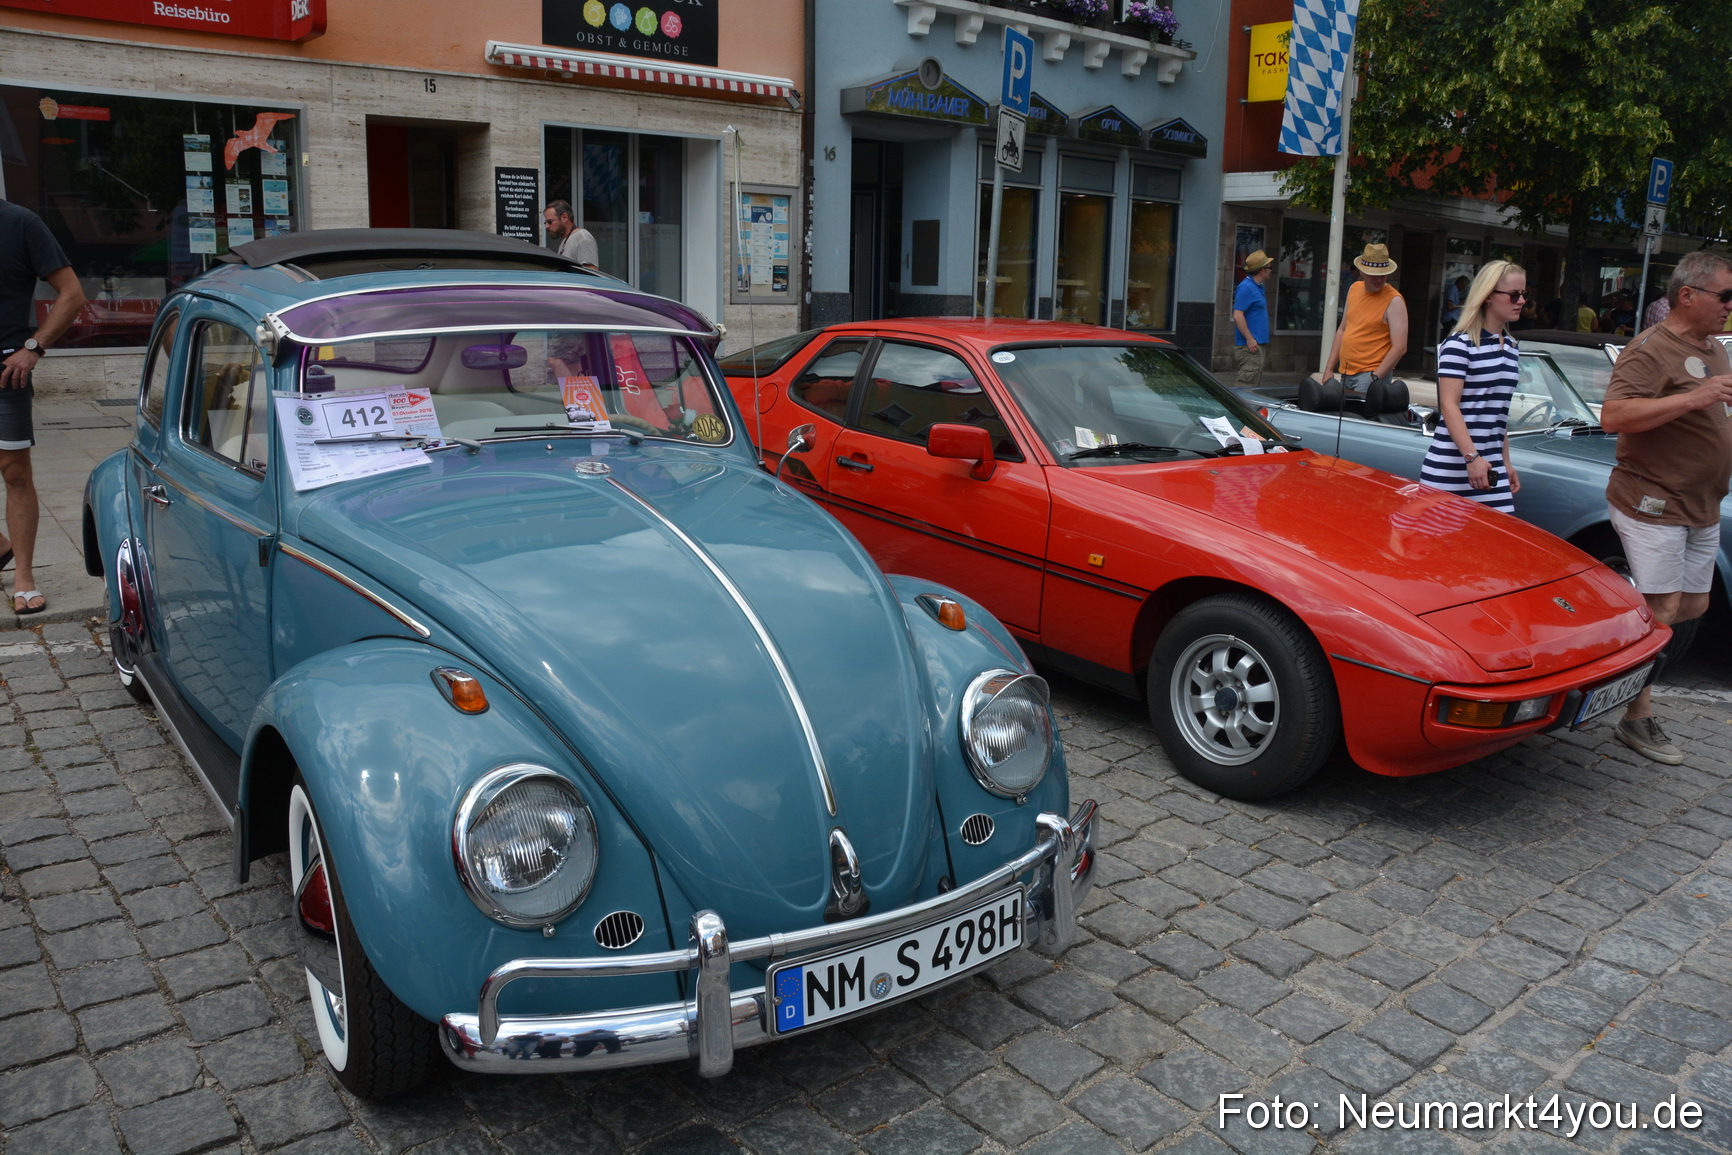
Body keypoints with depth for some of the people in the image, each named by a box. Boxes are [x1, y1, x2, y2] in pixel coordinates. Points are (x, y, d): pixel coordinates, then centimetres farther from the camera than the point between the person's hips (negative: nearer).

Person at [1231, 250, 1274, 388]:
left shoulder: (1258, 287, 16)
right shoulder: (1246, 287, -15)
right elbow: (1237, 315, -21)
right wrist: (1250, 339, -23)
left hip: (1257, 344, 11)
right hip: (1250, 345, -11)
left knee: (1256, 383, 15)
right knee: (1246, 385, -12)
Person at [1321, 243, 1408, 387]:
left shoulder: (1394, 301, -10)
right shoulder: (1354, 289, 10)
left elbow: (1399, 348, -15)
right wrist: (1328, 369, 13)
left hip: (1370, 375, -6)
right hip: (1345, 374, 6)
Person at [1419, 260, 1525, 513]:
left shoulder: (1510, 346, 16)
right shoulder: (1460, 343, -8)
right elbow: (1449, 405, -16)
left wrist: (1505, 462, 22)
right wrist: (1471, 457, -24)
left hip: (1491, 465, 7)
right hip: (1451, 469, -7)